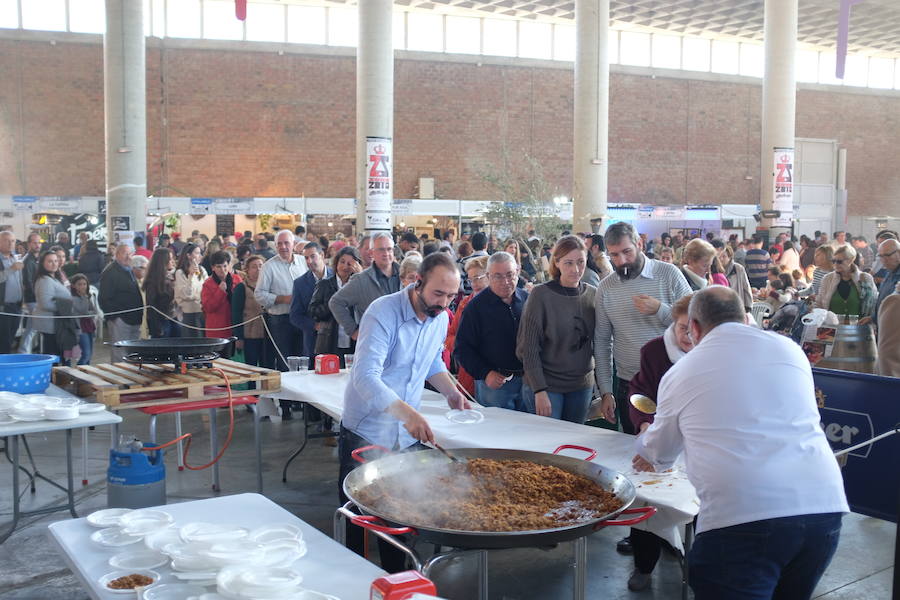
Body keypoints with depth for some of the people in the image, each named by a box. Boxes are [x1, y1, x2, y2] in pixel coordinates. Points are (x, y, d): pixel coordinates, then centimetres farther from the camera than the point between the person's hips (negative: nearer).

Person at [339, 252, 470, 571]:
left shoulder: (441, 318, 0)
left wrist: (451, 392, 0)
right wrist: (406, 411, -47)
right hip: (366, 433, -6)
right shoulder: (383, 313, -23)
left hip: (408, 435, 6)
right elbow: (366, 376, -34)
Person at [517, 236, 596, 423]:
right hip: (548, 384, -4)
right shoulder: (541, 294, -10)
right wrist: (539, 390, -17)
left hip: (582, 385, 4)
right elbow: (528, 348, -11)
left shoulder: (593, 294, 3)